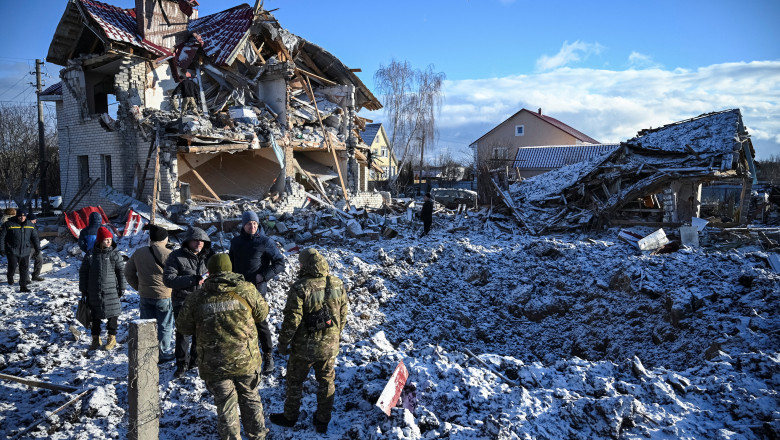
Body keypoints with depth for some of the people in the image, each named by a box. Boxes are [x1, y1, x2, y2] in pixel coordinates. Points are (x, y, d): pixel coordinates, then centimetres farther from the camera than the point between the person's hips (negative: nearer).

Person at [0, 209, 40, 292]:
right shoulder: (9, 224, -6)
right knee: (13, 266, -6)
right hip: (12, 251, -3)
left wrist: (37, 248, 9)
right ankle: (10, 276, 30)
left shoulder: (30, 225, 6)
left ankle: (23, 286, 11)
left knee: (24, 268, 3)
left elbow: (35, 237, 13)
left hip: (25, 251, 3)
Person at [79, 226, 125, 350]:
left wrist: (121, 288, 0)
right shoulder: (90, 255, 2)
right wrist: (83, 289, 8)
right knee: (95, 316, 11)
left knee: (112, 314, 3)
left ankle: (112, 338, 17)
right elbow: (83, 272, 9)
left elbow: (121, 272, 1)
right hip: (94, 292, 2)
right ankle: (96, 339, 25)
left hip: (111, 291, -2)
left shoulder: (114, 254, -2)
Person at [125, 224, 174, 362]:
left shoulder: (138, 253, 3)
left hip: (144, 296, 5)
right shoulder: (168, 254, -15)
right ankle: (164, 354, 15)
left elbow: (128, 272, 12)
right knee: (164, 326, 8)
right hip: (163, 296, -5)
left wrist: (139, 287, 16)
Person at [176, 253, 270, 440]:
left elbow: (183, 327, 6)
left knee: (226, 404, 13)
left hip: (215, 365, -1)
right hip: (246, 360, 1)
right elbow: (262, 313, 6)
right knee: (250, 398, 21)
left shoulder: (196, 298, -5)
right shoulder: (246, 289, -7)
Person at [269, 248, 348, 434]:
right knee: (326, 382, 19)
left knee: (295, 381, 18)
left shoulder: (300, 287, -22)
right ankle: (322, 420, 31)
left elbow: (292, 320, -20)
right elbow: (343, 314, 4)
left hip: (304, 347, -4)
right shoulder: (337, 284, -6)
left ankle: (290, 417, 35)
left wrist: (283, 343, -6)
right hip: (330, 346, 4)